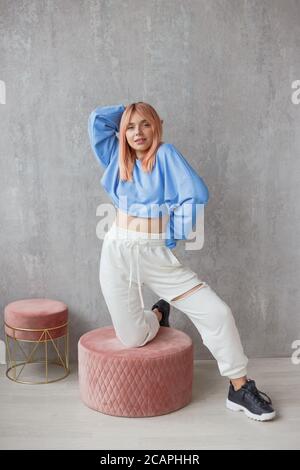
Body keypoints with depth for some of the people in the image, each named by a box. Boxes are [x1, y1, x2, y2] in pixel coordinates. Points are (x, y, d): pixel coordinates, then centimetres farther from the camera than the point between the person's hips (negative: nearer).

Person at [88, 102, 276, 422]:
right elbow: (97, 119, 8)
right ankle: (158, 314, 36)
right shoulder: (117, 159, 11)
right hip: (119, 252, 2)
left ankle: (240, 388, 5)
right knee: (132, 339, -1)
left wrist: (173, 234, -3)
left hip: (158, 256, -2)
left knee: (216, 312, -13)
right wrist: (128, 111, 13)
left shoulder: (165, 154, 1)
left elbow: (196, 194, -9)